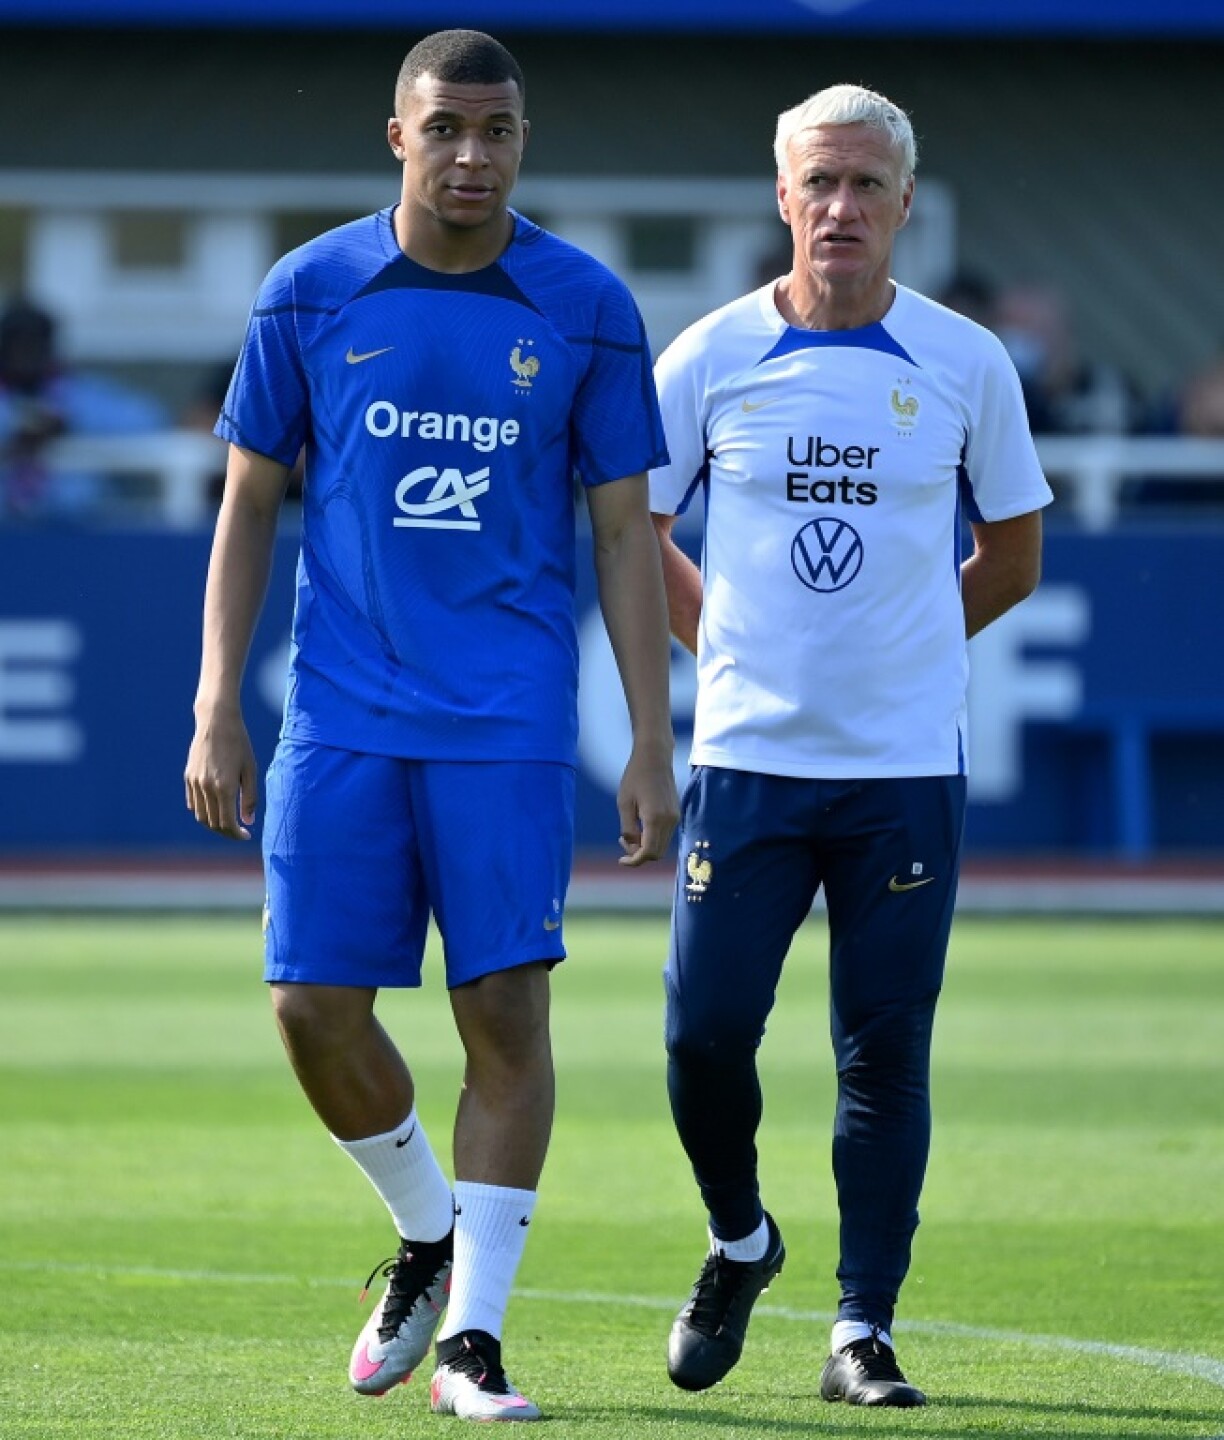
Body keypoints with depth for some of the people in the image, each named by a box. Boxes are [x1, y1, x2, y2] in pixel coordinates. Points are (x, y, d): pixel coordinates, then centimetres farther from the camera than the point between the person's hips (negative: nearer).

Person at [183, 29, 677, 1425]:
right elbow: (247, 507, 9)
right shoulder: (309, 294, 3)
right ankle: (426, 1233, 25)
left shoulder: (586, 311, 1)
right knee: (315, 1007, -2)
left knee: (504, 1011, -7)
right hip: (341, 718, 1)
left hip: (508, 723, -1)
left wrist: (651, 747, 0)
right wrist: (217, 714, 3)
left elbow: (624, 536, 5)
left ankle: (471, 1335, 2)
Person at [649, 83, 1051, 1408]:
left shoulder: (967, 365, 2)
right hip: (747, 755, 0)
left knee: (887, 1050, -1)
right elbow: (635, 534, 13)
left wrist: (900, 646, 9)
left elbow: (1011, 559, 13)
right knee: (705, 1029, -5)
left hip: (908, 765, 0)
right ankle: (739, 1240, 23)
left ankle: (862, 1331, 7)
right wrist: (734, 645, 9)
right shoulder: (709, 358, 1)